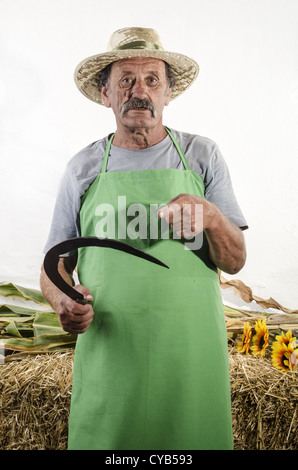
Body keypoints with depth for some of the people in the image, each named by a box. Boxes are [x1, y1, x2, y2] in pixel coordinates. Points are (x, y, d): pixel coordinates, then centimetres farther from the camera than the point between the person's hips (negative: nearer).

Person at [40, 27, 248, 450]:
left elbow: (235, 261, 1)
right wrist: (63, 301, -12)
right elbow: (55, 267, 10)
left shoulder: (202, 155, 4)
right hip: (109, 356, 1)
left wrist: (209, 215, -19)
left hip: (192, 359, 0)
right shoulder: (82, 169, 6)